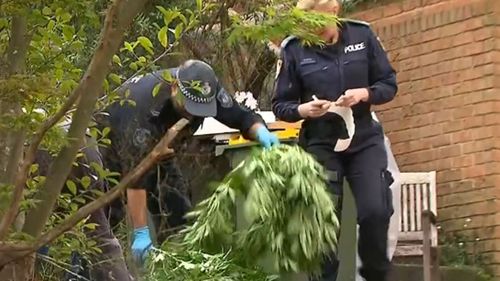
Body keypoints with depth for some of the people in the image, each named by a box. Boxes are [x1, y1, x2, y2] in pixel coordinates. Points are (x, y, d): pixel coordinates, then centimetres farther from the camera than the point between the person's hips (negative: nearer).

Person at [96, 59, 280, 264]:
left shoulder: (207, 88, -27)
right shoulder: (144, 107, -42)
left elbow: (241, 117, -15)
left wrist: (261, 131, -40)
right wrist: (140, 233, -41)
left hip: (155, 148, 6)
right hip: (114, 142, -6)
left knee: (177, 213, -3)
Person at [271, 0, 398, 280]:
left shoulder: (362, 35, -3)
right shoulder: (294, 49, -6)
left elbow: (389, 84, 3)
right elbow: (280, 105, 1)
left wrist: (364, 94, -17)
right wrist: (303, 110, -20)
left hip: (365, 140, 1)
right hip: (320, 144, -1)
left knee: (376, 211, -10)